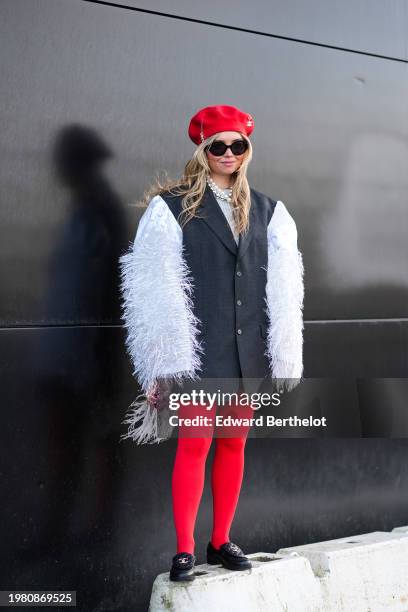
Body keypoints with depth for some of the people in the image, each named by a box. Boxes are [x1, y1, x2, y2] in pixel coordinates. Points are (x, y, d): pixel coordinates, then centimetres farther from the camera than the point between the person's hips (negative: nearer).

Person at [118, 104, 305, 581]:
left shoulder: (266, 212, 10)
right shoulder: (172, 207, -1)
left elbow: (282, 290, 10)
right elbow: (157, 290, -4)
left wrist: (284, 356, 5)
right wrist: (164, 364, -8)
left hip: (248, 353, 4)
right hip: (199, 352, -4)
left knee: (234, 446, 12)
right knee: (194, 447, 0)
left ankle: (221, 541, 26)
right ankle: (184, 549, 14)